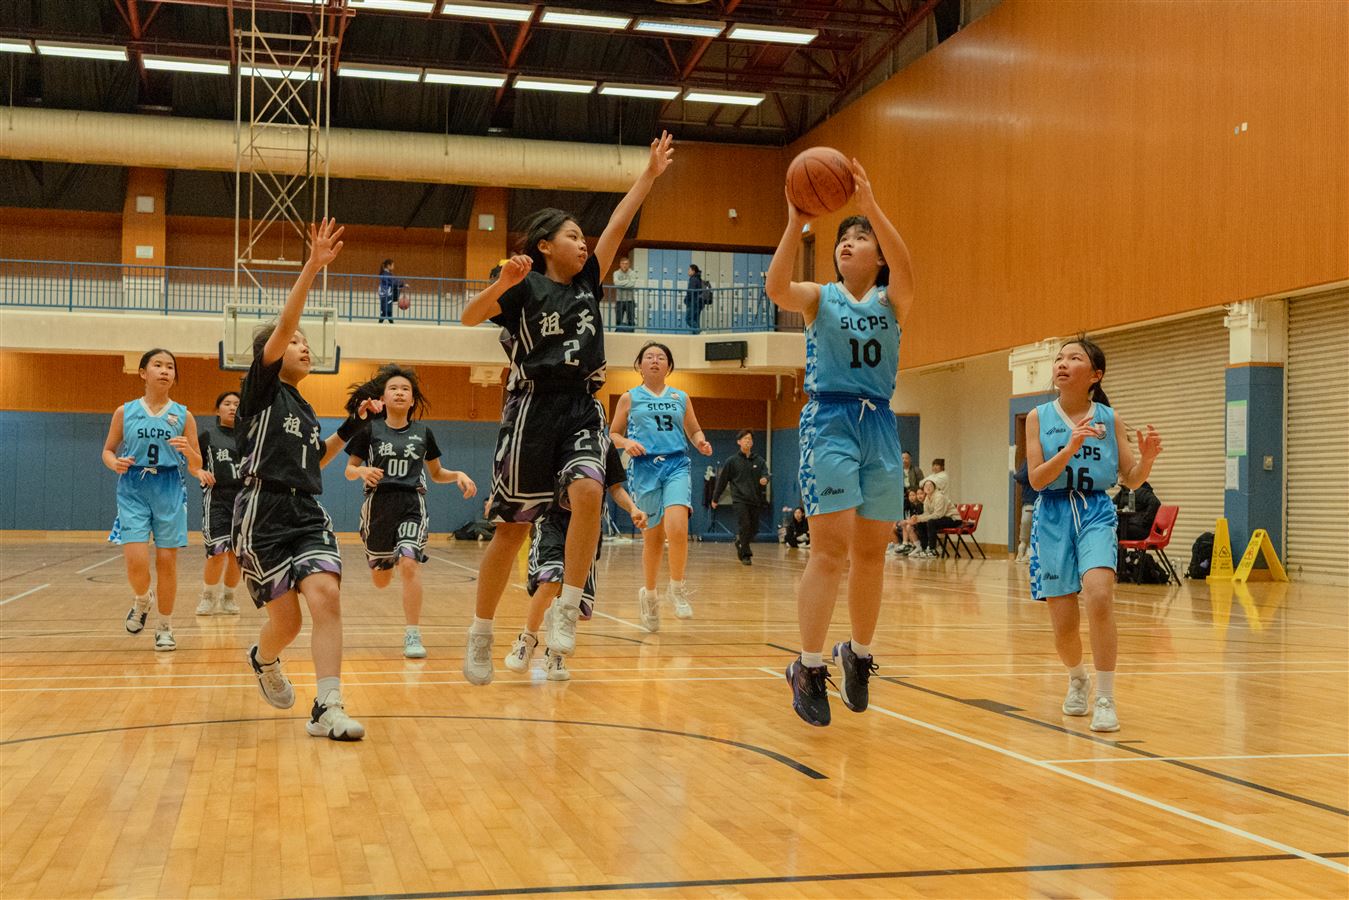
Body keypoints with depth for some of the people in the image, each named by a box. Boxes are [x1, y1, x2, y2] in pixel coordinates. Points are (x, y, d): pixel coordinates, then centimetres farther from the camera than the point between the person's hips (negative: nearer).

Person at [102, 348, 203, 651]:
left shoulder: (183, 415, 4)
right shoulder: (125, 412, 4)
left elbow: (196, 467, 6)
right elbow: (108, 450, 13)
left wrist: (187, 450, -16)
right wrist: (115, 463, -10)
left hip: (169, 492, 1)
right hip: (133, 490, -1)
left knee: (166, 561, 1)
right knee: (136, 562, -11)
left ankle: (165, 627, 17)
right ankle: (141, 600, 23)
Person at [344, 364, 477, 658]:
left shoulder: (423, 433, 6)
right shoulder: (370, 430, 2)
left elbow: (437, 473, 16)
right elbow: (349, 469, 6)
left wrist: (458, 475, -4)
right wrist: (363, 472, -16)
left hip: (413, 504, 0)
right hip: (379, 504, 0)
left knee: (409, 565, -22)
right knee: (381, 579, 9)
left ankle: (412, 635, -14)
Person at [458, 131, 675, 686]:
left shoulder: (587, 282, 14)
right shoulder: (525, 286, -1)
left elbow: (618, 224, 11)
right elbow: (470, 316, -13)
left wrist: (650, 173, 9)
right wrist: (502, 283, -30)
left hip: (582, 408, 4)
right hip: (533, 408, -4)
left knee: (588, 493, -24)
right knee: (513, 527, 1)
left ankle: (567, 610, -15)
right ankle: (480, 635, 15)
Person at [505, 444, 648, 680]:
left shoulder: (605, 445, 8)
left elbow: (615, 488, 15)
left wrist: (633, 509, -3)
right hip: (551, 519, -3)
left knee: (578, 604, 0)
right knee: (551, 579, -27)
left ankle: (555, 652, 27)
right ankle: (527, 640, -2)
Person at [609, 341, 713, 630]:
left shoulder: (681, 397, 15)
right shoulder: (629, 398, 10)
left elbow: (694, 431, 22)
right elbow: (613, 434, 12)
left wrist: (701, 443, 0)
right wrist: (626, 443, -10)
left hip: (677, 465, 1)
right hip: (646, 468, -1)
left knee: (677, 529, -21)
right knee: (653, 536, 2)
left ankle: (677, 587, -4)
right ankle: (649, 593, 23)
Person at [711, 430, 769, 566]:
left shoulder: (759, 460, 9)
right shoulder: (732, 461, 3)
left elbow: (765, 474, 0)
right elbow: (722, 480, 7)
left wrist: (765, 479, -26)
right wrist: (715, 498, 10)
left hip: (756, 500, 3)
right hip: (740, 499, -3)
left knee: (753, 529, 5)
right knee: (744, 526, -15)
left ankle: (740, 544, 32)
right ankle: (745, 555, -6)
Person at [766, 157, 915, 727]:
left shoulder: (892, 302, 8)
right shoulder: (819, 298, 6)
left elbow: (905, 270, -16)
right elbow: (776, 286, -16)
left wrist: (871, 206, -26)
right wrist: (796, 222, -26)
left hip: (880, 426, 3)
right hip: (830, 421, -2)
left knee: (871, 553, 8)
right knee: (830, 551, -11)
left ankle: (859, 654, 26)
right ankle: (809, 668, -4)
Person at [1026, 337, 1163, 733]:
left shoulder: (1109, 419, 3)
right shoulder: (1039, 417, 2)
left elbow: (1131, 479, 6)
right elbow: (1036, 479, -7)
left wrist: (1147, 458, -15)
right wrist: (1070, 448, -22)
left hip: (1095, 513, -1)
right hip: (1053, 516, 1)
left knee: (1099, 595, -27)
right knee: (1064, 626, 2)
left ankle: (1105, 700, -16)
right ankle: (1077, 679, 37)